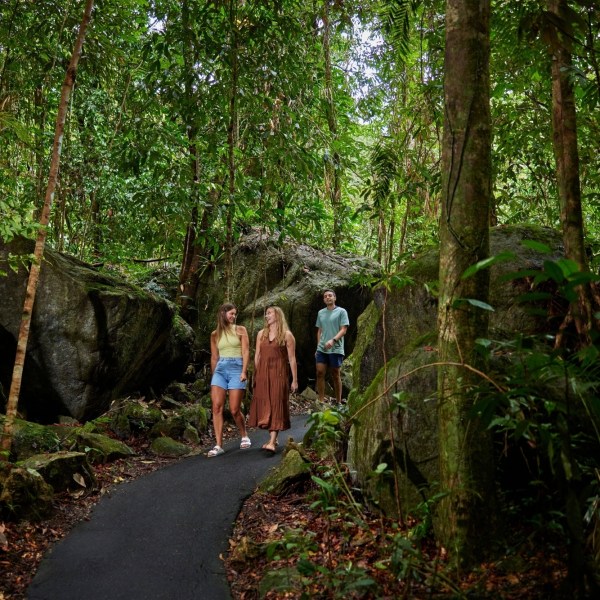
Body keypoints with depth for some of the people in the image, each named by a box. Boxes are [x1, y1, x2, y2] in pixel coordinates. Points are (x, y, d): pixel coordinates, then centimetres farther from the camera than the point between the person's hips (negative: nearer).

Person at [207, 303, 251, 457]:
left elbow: (246, 352, -1)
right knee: (217, 407, -10)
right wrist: (213, 375, 17)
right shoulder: (215, 334, 13)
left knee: (234, 409, -4)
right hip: (220, 370, 3)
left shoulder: (240, 330, 6)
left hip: (236, 369, -3)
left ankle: (244, 436, 23)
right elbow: (214, 357, 17)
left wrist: (244, 371, -12)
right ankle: (218, 445, -7)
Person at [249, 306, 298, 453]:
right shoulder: (261, 334, 12)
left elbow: (292, 359, -2)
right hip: (262, 373, 5)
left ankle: (272, 442, -14)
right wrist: (255, 376, 9)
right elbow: (257, 356, 13)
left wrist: (294, 380, -5)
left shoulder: (287, 335, -1)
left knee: (276, 405, -8)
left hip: (279, 374, -4)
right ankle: (272, 437, 17)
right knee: (264, 405, 5)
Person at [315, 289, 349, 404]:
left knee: (336, 375, 2)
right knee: (320, 373, -3)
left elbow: (344, 330, -9)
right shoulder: (321, 313, 14)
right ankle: (321, 401, 3)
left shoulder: (341, 311, -2)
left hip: (336, 349, -4)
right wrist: (318, 346, 13)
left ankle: (338, 402, 12)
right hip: (321, 349, 4)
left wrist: (333, 340, -23)